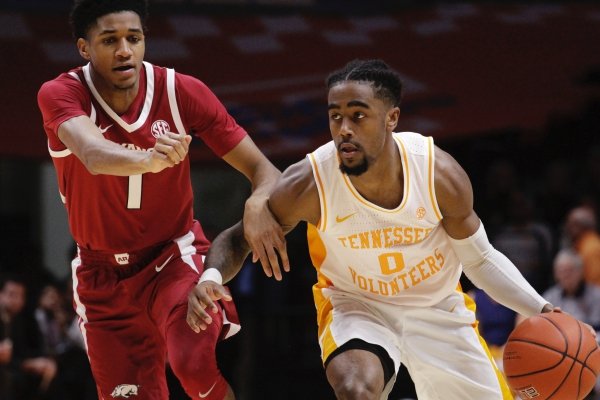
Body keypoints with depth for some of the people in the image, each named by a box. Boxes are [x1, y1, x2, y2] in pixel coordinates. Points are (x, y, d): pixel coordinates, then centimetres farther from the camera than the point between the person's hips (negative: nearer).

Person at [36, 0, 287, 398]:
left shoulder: (182, 92, -13)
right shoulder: (61, 95, -16)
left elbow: (260, 167, -12)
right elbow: (93, 155, -39)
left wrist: (258, 204, -37)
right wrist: (147, 160, -61)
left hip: (175, 256, -1)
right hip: (103, 273, 1)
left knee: (195, 361, -29)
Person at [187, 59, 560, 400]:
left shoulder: (440, 173, -23)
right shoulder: (308, 185, -27)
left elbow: (480, 259, -7)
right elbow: (238, 238, -11)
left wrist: (540, 309, -18)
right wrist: (211, 278, -33)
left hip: (438, 307, 3)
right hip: (357, 307, -3)